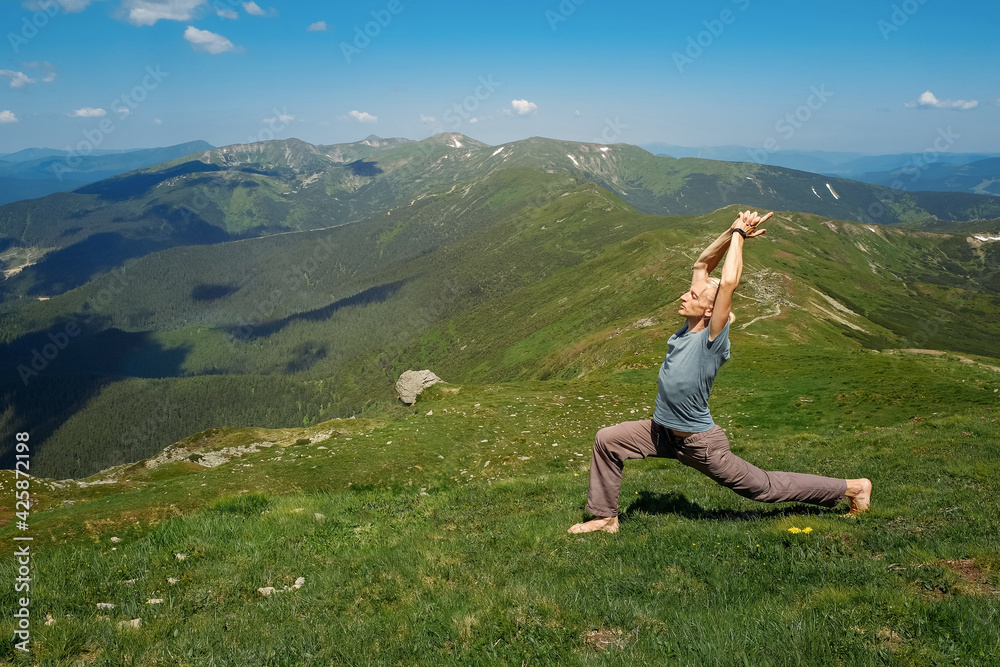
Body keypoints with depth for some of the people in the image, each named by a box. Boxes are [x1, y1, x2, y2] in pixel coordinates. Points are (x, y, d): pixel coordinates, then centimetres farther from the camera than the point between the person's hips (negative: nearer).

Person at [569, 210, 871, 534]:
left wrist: (739, 235, -23)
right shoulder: (690, 327, -3)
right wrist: (732, 233, -6)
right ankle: (605, 517, 14)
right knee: (607, 440, 1)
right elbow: (702, 265, 2)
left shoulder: (712, 339, -23)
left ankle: (852, 488, 27)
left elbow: (728, 283, -35)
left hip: (700, 443, -7)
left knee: (765, 487, 8)